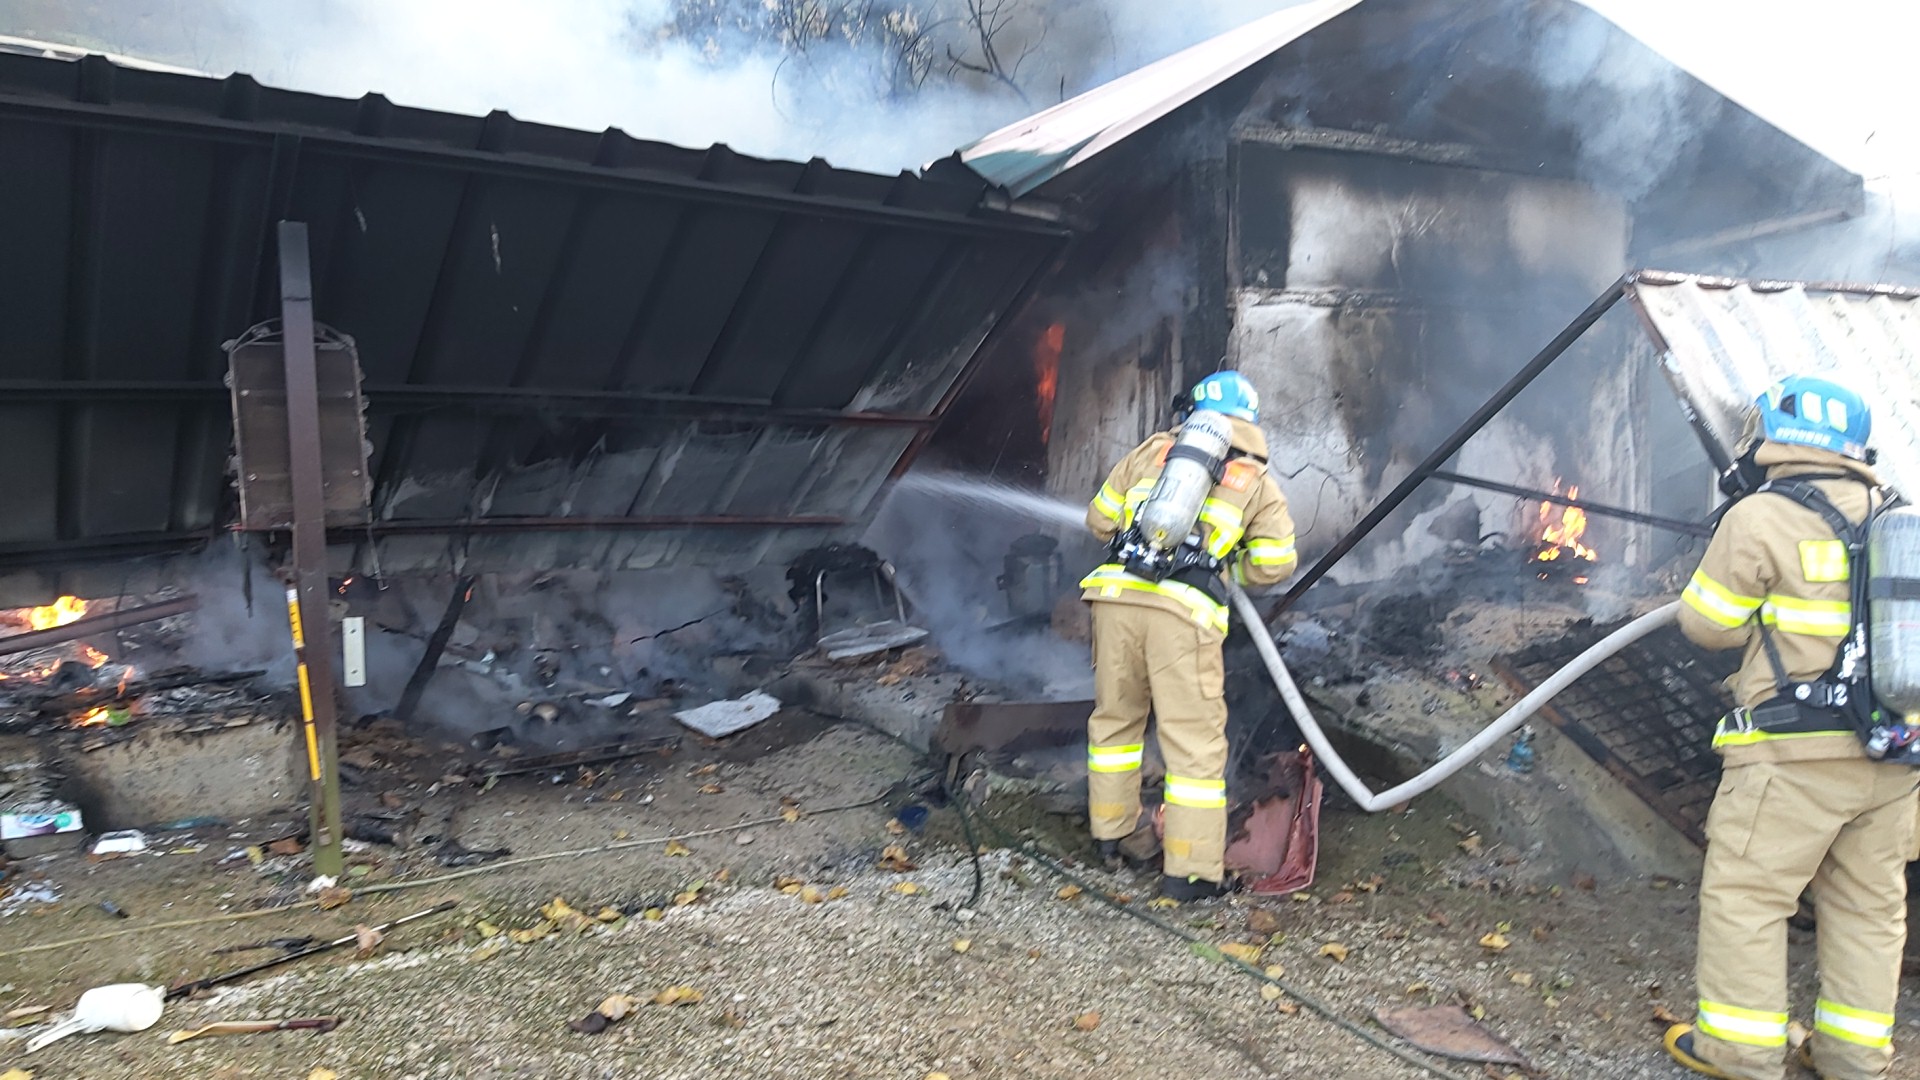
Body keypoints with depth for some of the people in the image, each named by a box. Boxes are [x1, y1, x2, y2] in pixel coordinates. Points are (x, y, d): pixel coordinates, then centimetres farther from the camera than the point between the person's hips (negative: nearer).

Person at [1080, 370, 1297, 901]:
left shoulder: (1153, 450, 19)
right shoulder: (1256, 481, 15)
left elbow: (1100, 520, 23)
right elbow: (1273, 565, 9)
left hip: (1117, 592, 3)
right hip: (1185, 610, -3)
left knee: (1115, 716, 20)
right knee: (1194, 739, 4)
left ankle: (1113, 831, 34)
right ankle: (1190, 869, 7)